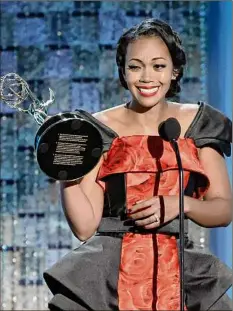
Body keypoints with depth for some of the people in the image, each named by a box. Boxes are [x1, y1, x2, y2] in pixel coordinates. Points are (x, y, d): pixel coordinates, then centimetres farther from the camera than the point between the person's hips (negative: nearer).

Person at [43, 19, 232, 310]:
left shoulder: (197, 123, 9)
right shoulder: (100, 129, 4)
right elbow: (85, 227, -1)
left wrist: (179, 205, -9)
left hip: (178, 275, 1)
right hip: (108, 276, -1)